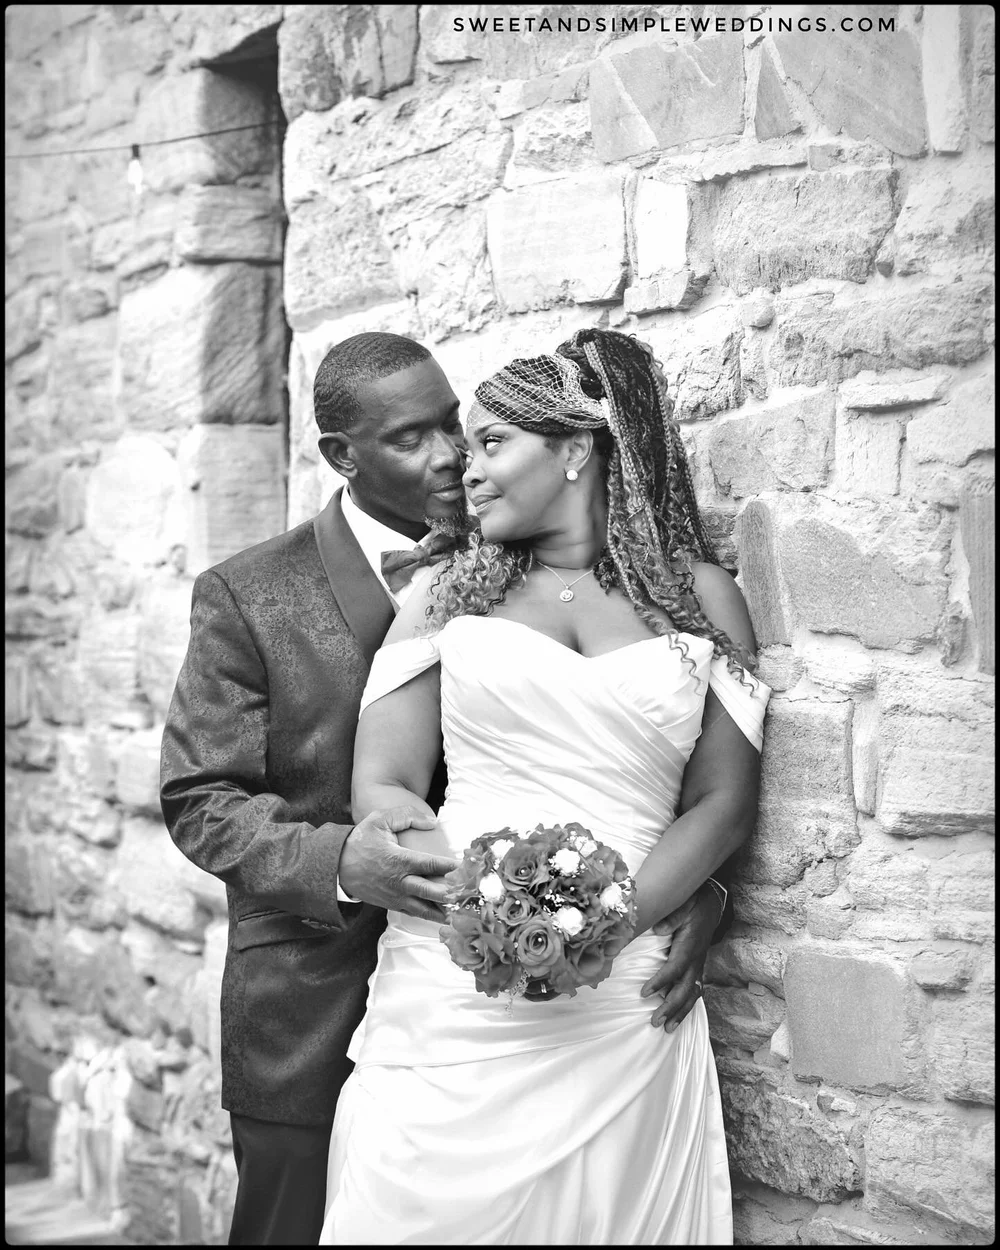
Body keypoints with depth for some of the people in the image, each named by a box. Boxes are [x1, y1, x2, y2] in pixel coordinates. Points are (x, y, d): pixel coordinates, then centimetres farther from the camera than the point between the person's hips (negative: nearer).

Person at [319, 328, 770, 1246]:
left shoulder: (702, 597, 8)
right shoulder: (449, 593, 10)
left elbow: (724, 802, 5)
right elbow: (380, 787, 4)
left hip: (622, 1006, 0)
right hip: (445, 990, 0)